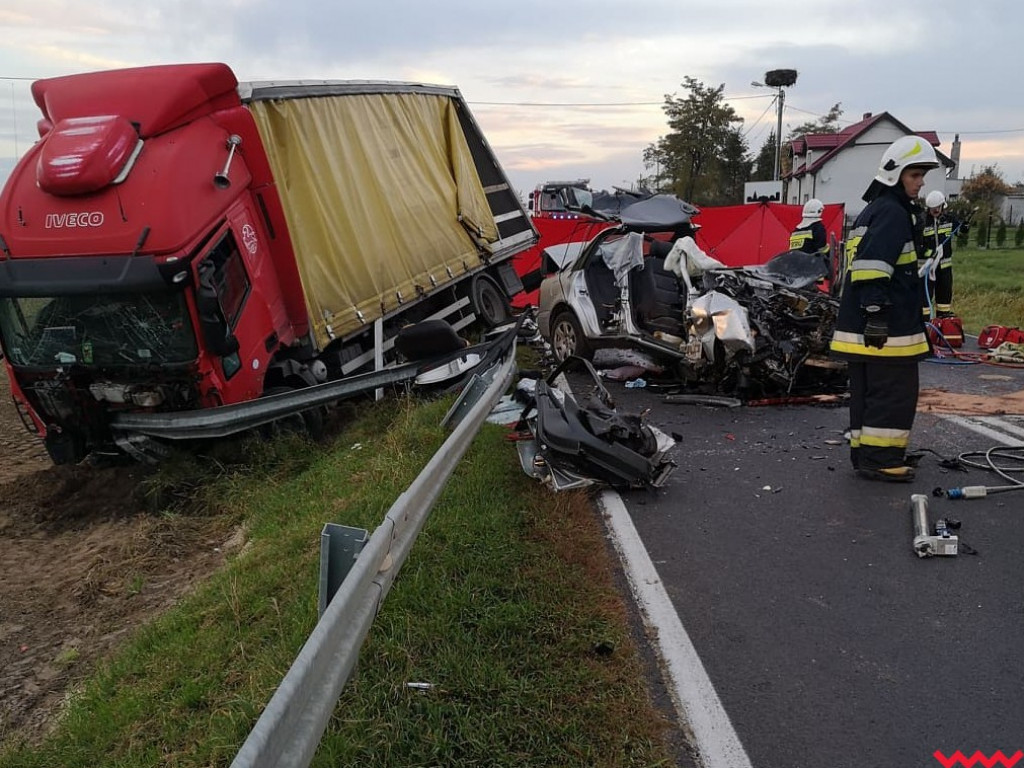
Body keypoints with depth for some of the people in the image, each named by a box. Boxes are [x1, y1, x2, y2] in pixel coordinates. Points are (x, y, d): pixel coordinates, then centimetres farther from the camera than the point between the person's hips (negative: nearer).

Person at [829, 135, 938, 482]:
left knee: (868, 391, 13)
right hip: (886, 326, -10)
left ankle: (864, 454, 19)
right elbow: (873, 266, -23)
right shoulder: (893, 212, -11)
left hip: (860, 324, 10)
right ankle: (880, 459, -1)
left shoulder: (873, 210, 22)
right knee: (895, 393, -5)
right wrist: (877, 312, -26)